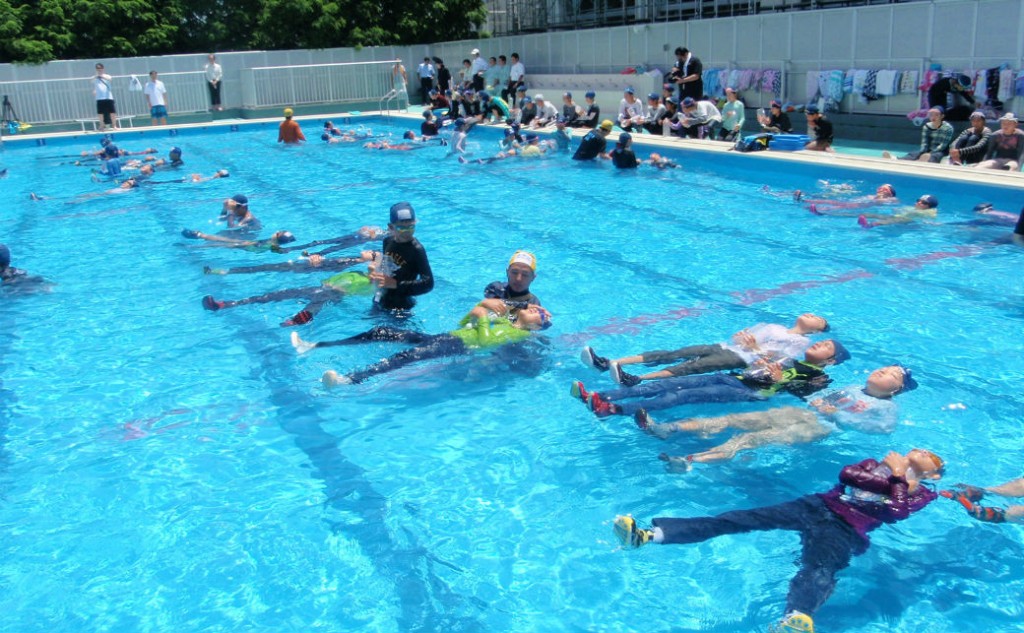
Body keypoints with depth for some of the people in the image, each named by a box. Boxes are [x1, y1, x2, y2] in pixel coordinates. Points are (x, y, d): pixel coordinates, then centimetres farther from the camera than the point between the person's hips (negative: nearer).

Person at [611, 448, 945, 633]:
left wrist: (896, 481, 7)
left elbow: (894, 512, -2)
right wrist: (890, 475, 10)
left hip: (846, 529, -4)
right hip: (817, 506, 4)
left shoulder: (923, 494, 20)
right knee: (740, 518, -16)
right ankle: (649, 534, -29)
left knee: (819, 569, -38)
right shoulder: (881, 465, 32)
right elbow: (846, 473, 11)